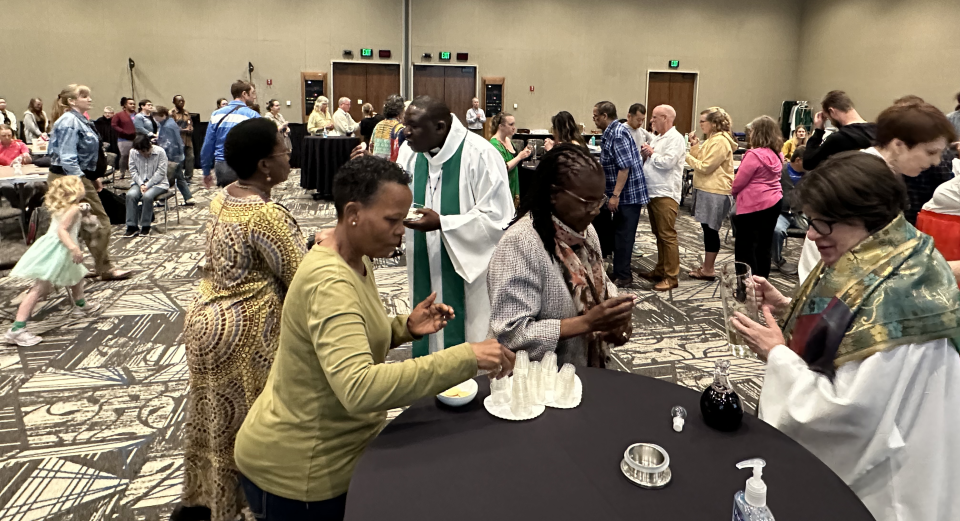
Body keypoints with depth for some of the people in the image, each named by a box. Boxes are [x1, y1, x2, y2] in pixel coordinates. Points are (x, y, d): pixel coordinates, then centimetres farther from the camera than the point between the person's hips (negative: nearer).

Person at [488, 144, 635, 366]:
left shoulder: (585, 230, 1)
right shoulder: (520, 243, -23)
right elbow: (510, 334, -25)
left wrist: (614, 318, -6)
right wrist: (587, 323, -27)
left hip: (590, 371, 7)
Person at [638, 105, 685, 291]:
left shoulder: (675, 138, -8)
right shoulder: (656, 138, 20)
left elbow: (668, 162, -21)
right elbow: (647, 162, 24)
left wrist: (652, 153, -6)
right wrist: (644, 154, 3)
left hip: (666, 194, -9)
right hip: (652, 192, 9)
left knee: (668, 235, -7)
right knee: (659, 234, 15)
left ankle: (671, 277, -3)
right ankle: (661, 270, 24)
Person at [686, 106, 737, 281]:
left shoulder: (720, 142, -16)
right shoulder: (713, 139, 17)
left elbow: (704, 167, -18)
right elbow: (702, 160, 15)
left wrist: (687, 156, -9)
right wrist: (695, 146, 5)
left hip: (715, 193, -10)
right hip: (707, 190, 10)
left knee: (710, 229, -3)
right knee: (708, 228, 14)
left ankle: (709, 270, 4)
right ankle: (707, 265, 22)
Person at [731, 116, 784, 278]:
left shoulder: (755, 155, -18)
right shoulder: (777, 154, 8)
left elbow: (739, 181, -15)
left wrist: (733, 191, 7)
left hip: (754, 204, -8)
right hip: (774, 202, 8)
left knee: (746, 247, 1)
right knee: (764, 246, 15)